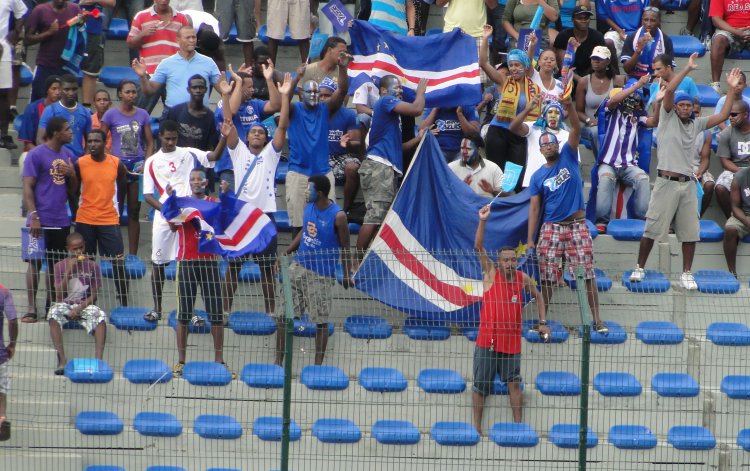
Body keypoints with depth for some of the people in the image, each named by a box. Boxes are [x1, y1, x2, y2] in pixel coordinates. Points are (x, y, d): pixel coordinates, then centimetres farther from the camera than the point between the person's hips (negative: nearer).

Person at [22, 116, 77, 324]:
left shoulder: (68, 155, 11)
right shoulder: (36, 155, -8)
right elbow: (28, 188, -11)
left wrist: (72, 174, -4)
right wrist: (33, 216, -19)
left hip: (61, 221, 6)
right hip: (41, 221, -6)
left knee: (56, 264, 10)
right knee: (35, 264, -2)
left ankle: (51, 306, 19)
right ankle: (31, 309, 1)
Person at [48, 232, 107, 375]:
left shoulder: (92, 266, 3)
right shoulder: (60, 266, 2)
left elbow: (94, 295, 1)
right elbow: (59, 295, -5)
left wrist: (79, 308, -15)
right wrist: (69, 271, -13)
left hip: (85, 305, 0)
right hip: (65, 305, 0)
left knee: (100, 316, -33)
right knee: (54, 313, -35)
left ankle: (99, 359, -42)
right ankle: (62, 360, -41)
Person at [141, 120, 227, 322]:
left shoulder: (188, 154, 7)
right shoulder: (152, 162, 9)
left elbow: (213, 156, -9)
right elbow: (148, 195, 6)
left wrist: (224, 137, -26)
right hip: (163, 220, 1)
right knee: (158, 263, 5)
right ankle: (157, 309, 16)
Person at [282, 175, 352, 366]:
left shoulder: (338, 216, -15)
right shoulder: (309, 207, 3)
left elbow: (345, 248, -7)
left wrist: (346, 275, -5)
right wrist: (285, 253, 12)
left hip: (321, 275, -6)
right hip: (299, 267, 6)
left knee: (321, 321, 3)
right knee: (283, 315, 4)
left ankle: (318, 365, 15)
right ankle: (278, 361, 13)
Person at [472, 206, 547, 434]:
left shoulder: (523, 279, 4)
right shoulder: (491, 274, -4)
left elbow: (538, 297, 21)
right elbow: (479, 247, -14)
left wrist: (543, 323, 12)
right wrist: (483, 221, -25)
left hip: (511, 342, 2)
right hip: (487, 340, -2)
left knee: (514, 383, 1)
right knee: (480, 385, 3)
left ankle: (518, 424, 9)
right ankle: (476, 427, 11)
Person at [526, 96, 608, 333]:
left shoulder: (568, 157, 6)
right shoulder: (538, 177, 8)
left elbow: (576, 129, -8)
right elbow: (534, 208, 5)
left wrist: (569, 107, -25)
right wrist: (530, 239, -2)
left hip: (577, 225, -1)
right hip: (551, 227, 1)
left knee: (587, 275, -4)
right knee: (546, 277, 0)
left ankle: (597, 319, -2)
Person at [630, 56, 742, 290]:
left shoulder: (696, 124, 15)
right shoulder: (667, 118, 3)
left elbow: (723, 115, 14)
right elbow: (669, 90, -10)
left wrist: (732, 89, 8)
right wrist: (687, 69, -12)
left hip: (688, 184, 4)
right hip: (667, 182, -4)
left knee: (690, 232, 2)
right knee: (652, 229, -1)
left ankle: (686, 274, 10)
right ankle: (639, 268, 9)